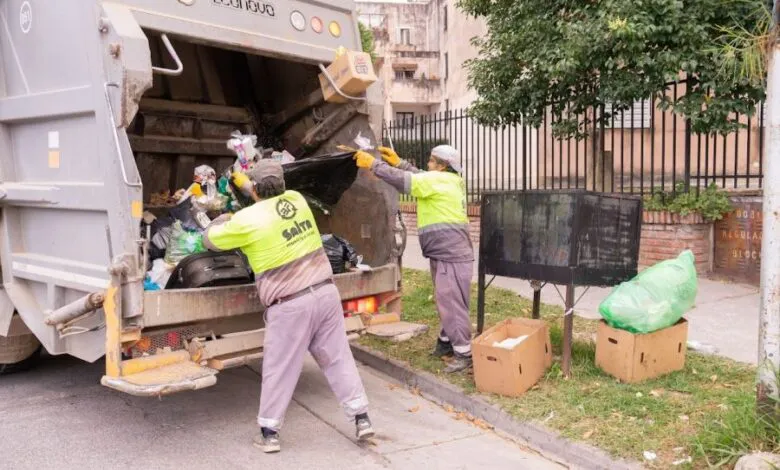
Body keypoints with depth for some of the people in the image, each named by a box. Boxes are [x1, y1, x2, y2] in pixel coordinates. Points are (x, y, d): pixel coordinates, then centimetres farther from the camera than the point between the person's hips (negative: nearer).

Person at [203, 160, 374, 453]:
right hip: (325, 292, 5)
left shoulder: (246, 220, -7)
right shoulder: (296, 199, 7)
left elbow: (210, 240, 11)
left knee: (278, 370, 9)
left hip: (290, 305, -5)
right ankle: (362, 419, 18)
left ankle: (269, 433, 21)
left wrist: (223, 220, 31)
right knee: (338, 359, 13)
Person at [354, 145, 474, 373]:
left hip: (452, 255, -10)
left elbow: (404, 181, -16)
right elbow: (418, 178, 29)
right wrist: (398, 162, 23)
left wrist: (373, 164, -8)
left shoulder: (438, 180, -12)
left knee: (451, 304, -7)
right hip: (444, 254, 10)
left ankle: (464, 353, -2)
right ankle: (447, 342, 29)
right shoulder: (447, 182, 17)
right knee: (446, 302, 18)